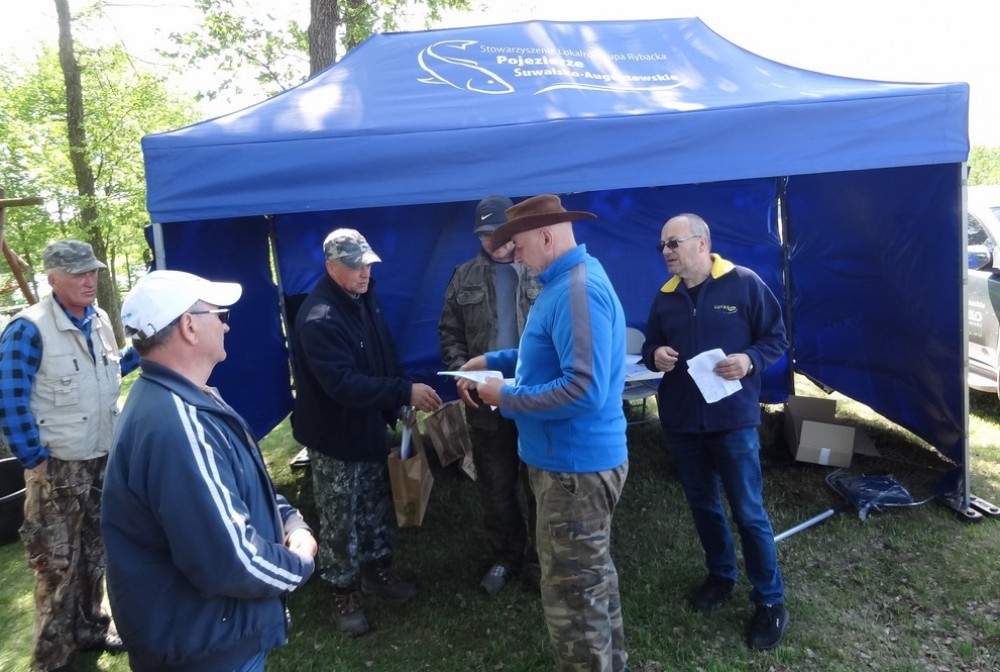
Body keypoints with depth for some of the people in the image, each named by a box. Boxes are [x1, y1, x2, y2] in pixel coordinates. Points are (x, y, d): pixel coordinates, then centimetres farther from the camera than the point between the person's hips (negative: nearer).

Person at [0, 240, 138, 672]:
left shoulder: (99, 320, 3)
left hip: (103, 458, 6)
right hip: (58, 466, -6)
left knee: (94, 551, 19)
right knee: (57, 562, 4)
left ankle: (90, 627, 38)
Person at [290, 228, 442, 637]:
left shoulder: (365, 300, 3)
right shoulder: (318, 318, -26)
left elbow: (386, 357, 12)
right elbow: (342, 384, -32)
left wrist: (400, 405, 5)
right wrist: (405, 391, -34)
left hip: (370, 426, 8)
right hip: (335, 436, -8)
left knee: (376, 505, 21)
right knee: (340, 518, 6)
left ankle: (377, 569, 40)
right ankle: (343, 592, 24)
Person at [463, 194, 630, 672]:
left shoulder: (577, 290, -24)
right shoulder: (565, 281, 10)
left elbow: (586, 390, -31)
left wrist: (507, 397, -20)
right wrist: (493, 361, 17)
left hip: (575, 464, -11)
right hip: (578, 458, 11)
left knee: (572, 592, 4)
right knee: (591, 576, 26)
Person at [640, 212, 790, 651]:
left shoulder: (744, 284, -7)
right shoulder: (665, 296, 6)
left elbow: (776, 339, -2)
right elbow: (649, 346, 15)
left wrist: (750, 360, -21)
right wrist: (655, 356, -8)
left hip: (733, 418, -4)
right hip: (680, 419, 5)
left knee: (748, 512, 2)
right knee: (702, 505, 18)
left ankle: (770, 602, 20)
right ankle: (721, 576, 40)